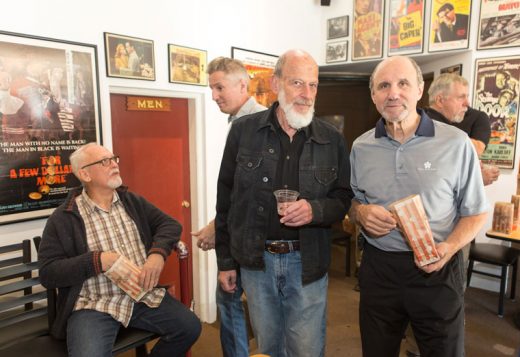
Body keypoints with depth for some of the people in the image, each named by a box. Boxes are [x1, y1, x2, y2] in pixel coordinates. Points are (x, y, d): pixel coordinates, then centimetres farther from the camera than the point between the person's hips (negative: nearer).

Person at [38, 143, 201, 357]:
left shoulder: (132, 201, 10)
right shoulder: (62, 219, -3)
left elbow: (169, 224, 6)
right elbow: (47, 273, -6)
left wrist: (158, 253, -14)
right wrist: (96, 261, -19)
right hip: (94, 305, -4)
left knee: (190, 327, -6)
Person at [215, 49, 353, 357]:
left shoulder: (332, 139, -2)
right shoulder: (243, 130, -3)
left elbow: (343, 198, 3)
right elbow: (226, 198, 2)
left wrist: (315, 210, -20)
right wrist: (225, 260, 3)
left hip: (307, 262, 0)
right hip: (255, 259, 1)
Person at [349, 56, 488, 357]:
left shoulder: (456, 143, -7)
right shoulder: (361, 147, 2)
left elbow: (476, 211, 0)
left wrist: (450, 247, -18)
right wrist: (360, 212, -11)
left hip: (437, 270, -2)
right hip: (378, 267, 3)